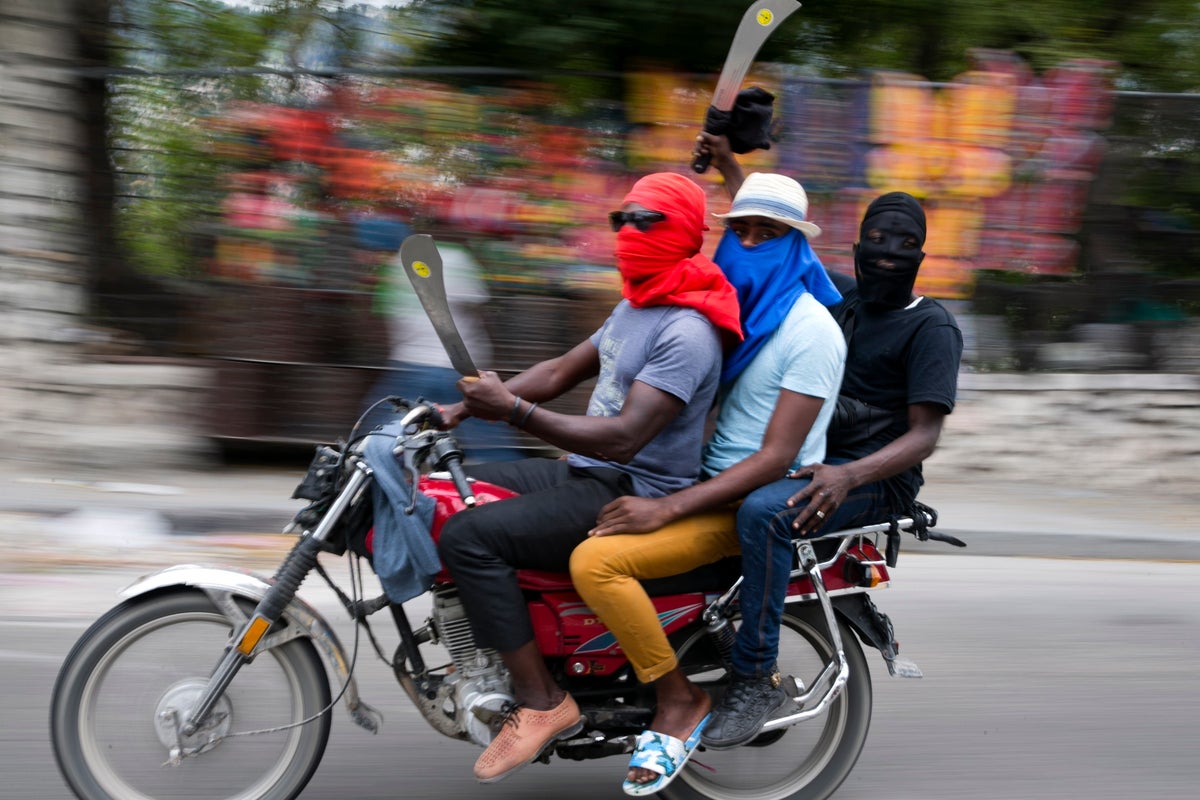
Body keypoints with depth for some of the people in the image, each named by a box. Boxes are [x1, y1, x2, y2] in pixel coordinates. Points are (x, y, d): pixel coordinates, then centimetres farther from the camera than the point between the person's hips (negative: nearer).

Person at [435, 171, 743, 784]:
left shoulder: (686, 331, -20)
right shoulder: (634, 307, 14)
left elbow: (623, 437, -27)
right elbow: (560, 372, 19)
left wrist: (513, 410, -29)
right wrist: (465, 407, 9)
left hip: (632, 497, -11)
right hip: (589, 476, 11)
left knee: (468, 537, -24)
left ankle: (542, 703, -17)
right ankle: (489, 646, 18)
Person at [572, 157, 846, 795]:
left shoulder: (809, 331, -16)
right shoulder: (731, 306, 11)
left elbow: (776, 458, -21)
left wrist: (666, 509, -26)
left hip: (762, 501, -9)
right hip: (710, 475, 9)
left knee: (595, 561, -25)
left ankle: (680, 700, -9)